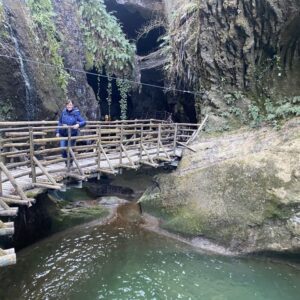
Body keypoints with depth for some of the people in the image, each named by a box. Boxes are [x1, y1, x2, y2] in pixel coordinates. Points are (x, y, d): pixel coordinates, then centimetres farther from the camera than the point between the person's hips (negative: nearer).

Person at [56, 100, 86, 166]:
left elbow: (84, 122, -14)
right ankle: (67, 163, 20)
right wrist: (58, 131, 7)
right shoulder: (64, 112, -1)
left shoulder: (76, 113, -10)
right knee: (63, 150, -3)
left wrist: (78, 124, -33)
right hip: (63, 134, 2)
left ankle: (70, 163, 29)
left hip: (72, 134, -2)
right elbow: (60, 122, 10)